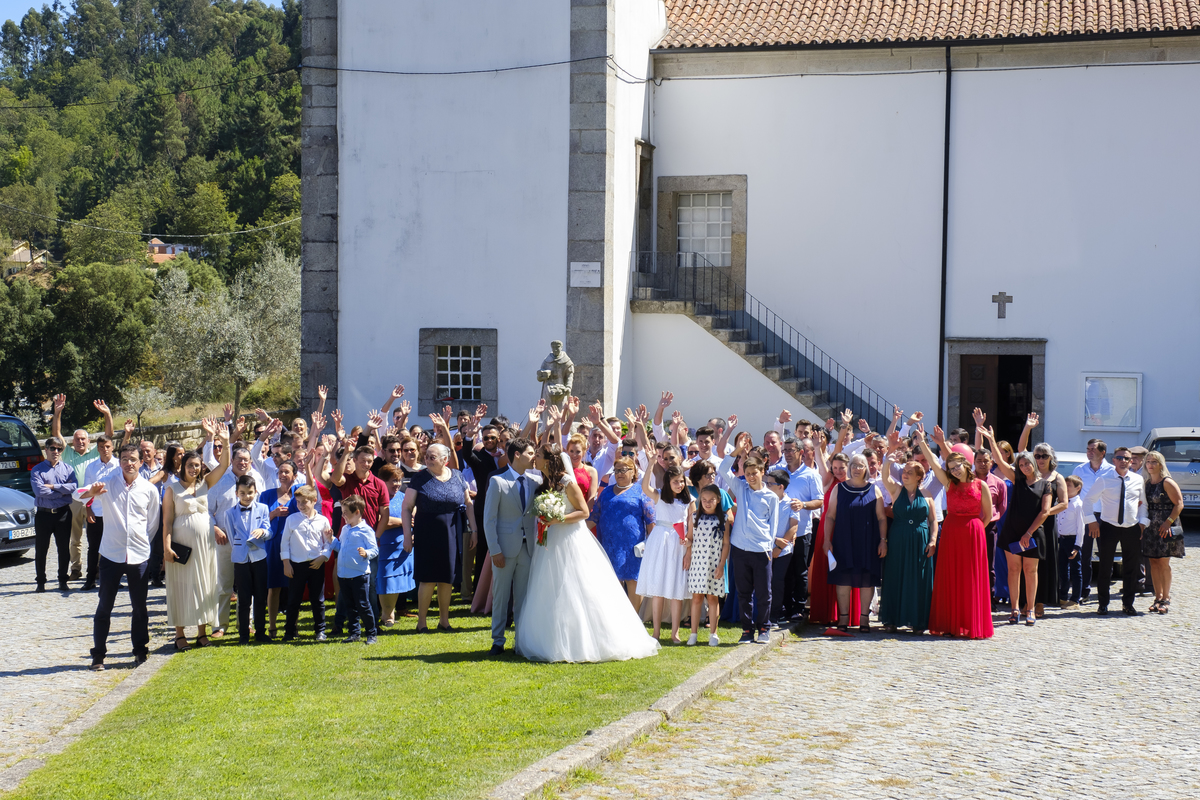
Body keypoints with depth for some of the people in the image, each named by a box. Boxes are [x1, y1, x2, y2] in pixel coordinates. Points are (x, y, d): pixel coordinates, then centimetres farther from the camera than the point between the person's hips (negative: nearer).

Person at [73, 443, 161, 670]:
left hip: (139, 557, 1)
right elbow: (77, 495, -11)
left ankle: (140, 651, 21)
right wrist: (91, 492, -32)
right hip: (111, 555, -1)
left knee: (139, 607, 8)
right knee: (104, 606, 2)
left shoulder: (149, 490, 1)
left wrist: (143, 544, 7)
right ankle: (98, 654, 10)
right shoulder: (108, 483, -1)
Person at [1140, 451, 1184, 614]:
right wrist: (1143, 524, 9)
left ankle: (1166, 599, 1)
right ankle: (1158, 597, 13)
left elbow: (1179, 504, -11)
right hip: (1151, 527, 6)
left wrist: (1168, 522, -19)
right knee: (1154, 562, 6)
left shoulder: (1167, 483, -9)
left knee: (1164, 563, -6)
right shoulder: (1147, 483, 11)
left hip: (1166, 529, -6)